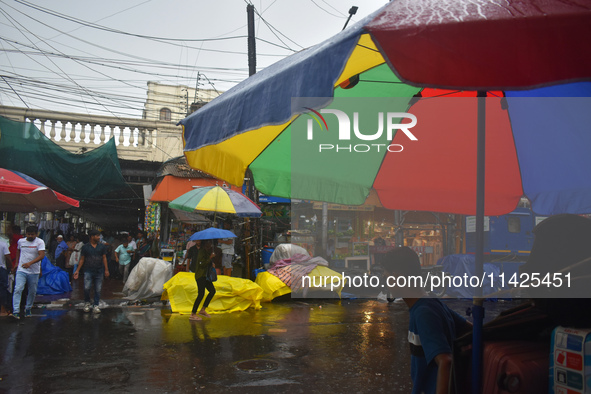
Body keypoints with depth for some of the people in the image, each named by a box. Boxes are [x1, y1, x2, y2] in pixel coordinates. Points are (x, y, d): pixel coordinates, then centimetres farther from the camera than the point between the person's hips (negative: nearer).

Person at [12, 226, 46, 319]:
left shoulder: (40, 242, -7)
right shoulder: (21, 241, 7)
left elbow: (42, 255, -19)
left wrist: (30, 263, -30)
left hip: (34, 272, -1)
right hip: (21, 270, 1)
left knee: (32, 292, 8)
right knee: (18, 289, -14)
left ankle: (28, 309, 26)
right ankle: (16, 311, -15)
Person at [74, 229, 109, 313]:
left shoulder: (102, 246, 8)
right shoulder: (85, 247, 3)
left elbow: (104, 258, 9)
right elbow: (82, 259, 7)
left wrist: (106, 270, 4)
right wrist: (77, 270, 1)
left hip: (99, 272, 2)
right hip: (88, 271, -2)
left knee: (98, 290, 2)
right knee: (87, 288, -12)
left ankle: (96, 306, 13)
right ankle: (87, 303, 11)